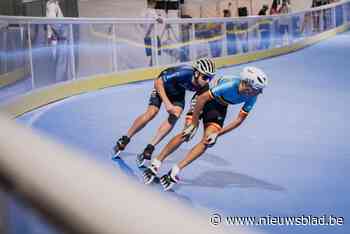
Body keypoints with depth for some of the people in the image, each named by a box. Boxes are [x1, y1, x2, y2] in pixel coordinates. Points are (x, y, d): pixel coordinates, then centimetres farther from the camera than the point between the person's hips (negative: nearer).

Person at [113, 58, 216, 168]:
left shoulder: (204, 86, -28)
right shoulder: (184, 73, -42)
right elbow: (158, 82, -35)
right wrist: (167, 103, -40)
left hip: (178, 92, 4)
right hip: (162, 86, -4)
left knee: (174, 116, -17)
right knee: (152, 113, -15)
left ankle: (149, 149, -9)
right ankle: (125, 139, 6)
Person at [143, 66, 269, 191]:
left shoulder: (252, 97, -22)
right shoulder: (230, 85, -37)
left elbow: (240, 119, -13)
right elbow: (202, 98, -30)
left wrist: (217, 133, -18)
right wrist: (193, 124, -24)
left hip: (220, 106, 5)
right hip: (204, 97, -4)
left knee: (208, 141, -13)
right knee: (186, 133, -17)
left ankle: (174, 172, -12)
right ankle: (155, 164, -7)